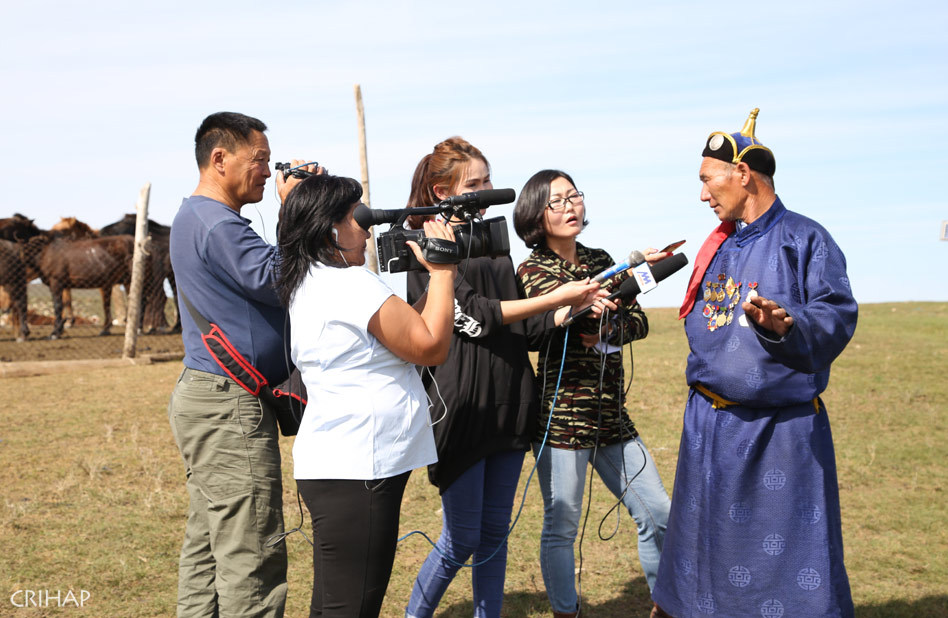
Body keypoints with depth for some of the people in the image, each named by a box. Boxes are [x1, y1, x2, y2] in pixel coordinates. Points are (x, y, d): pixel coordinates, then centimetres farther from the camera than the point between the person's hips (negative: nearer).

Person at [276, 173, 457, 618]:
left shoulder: (307, 286, 17)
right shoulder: (350, 282, -15)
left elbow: (405, 329, 20)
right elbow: (431, 346, -14)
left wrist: (436, 279, 14)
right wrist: (442, 272, -4)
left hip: (332, 464, 11)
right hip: (354, 470, -11)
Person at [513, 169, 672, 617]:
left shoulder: (599, 260, 13)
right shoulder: (532, 270, -4)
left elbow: (639, 321, 8)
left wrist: (608, 332, -13)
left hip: (611, 414, 6)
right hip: (562, 413, -5)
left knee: (658, 516, 9)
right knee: (561, 528, 3)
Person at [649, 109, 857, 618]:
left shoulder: (805, 239, -6)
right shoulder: (717, 247, 14)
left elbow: (837, 318, -15)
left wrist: (786, 325, -31)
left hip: (782, 428, -6)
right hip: (711, 425, 6)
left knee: (791, 550, -2)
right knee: (702, 539, 15)